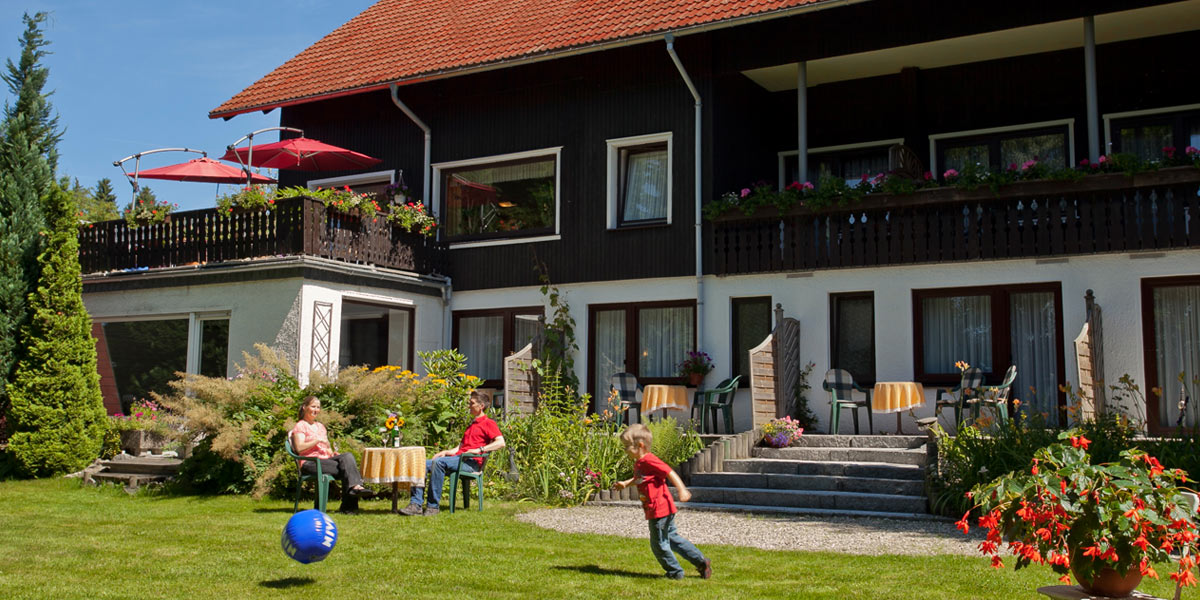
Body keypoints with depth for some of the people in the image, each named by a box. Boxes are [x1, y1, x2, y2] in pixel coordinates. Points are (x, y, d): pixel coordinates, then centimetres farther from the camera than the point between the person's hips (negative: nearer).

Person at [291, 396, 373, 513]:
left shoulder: (320, 426, 28)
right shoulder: (300, 426, 5)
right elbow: (299, 448, -11)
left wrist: (332, 453, 6)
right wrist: (317, 440, -13)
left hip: (325, 459, 6)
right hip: (310, 463, -6)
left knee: (348, 456, -28)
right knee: (345, 468, -29)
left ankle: (355, 486, -42)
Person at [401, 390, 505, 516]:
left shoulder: (489, 423, 3)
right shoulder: (471, 425, 32)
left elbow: (501, 443, -13)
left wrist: (479, 449, -20)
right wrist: (445, 452, 12)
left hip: (471, 462, -9)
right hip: (458, 458, 9)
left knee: (438, 462, -32)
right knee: (423, 464, -9)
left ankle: (432, 506, -29)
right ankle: (416, 504, -18)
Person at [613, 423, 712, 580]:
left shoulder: (649, 461, -18)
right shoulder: (638, 463, 12)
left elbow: (670, 473, -22)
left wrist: (682, 490, -30)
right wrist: (625, 483, 21)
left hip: (659, 511, -10)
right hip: (663, 510, 10)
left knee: (659, 544, 3)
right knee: (672, 538, 18)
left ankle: (675, 572, 18)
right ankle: (701, 562, 22)